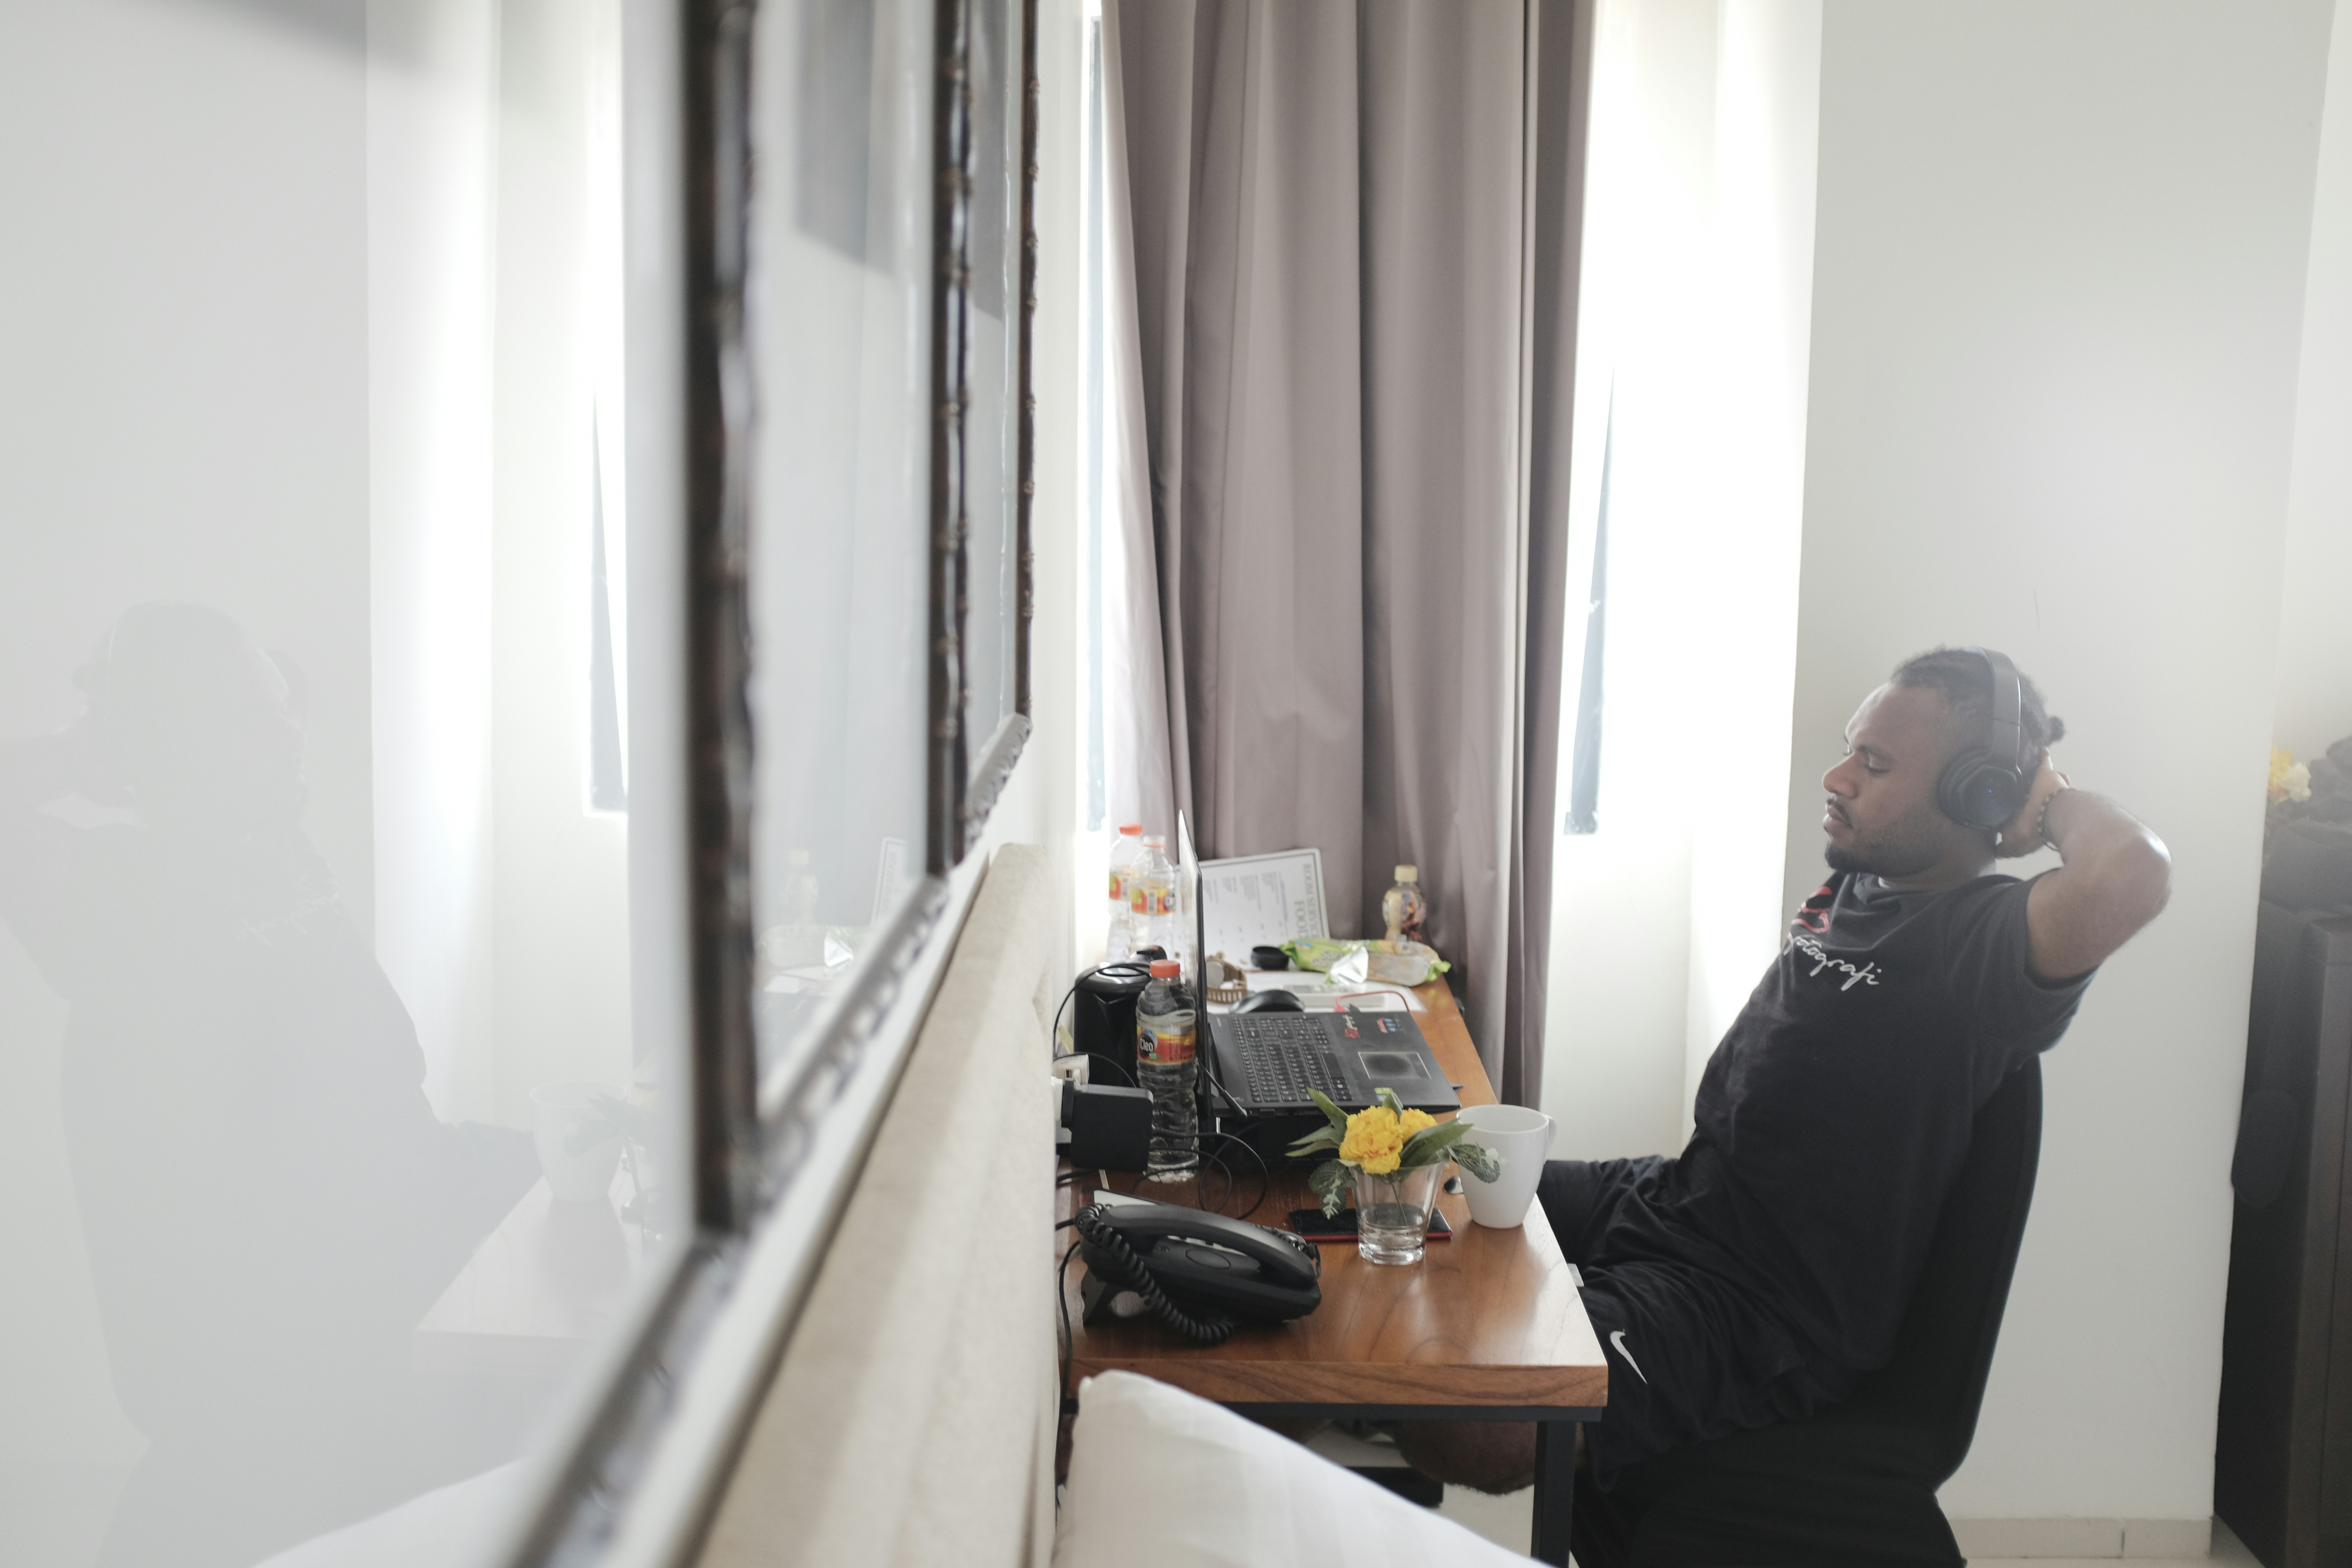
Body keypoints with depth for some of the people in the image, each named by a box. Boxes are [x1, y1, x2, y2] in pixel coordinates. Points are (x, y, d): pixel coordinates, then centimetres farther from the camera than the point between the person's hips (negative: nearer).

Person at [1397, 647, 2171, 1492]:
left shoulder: (1986, 938, -20)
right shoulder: (1857, 882, 8)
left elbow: (2129, 876, -40)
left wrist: (2053, 798, -22)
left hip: (1758, 1315, -9)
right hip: (1667, 1198, 9)